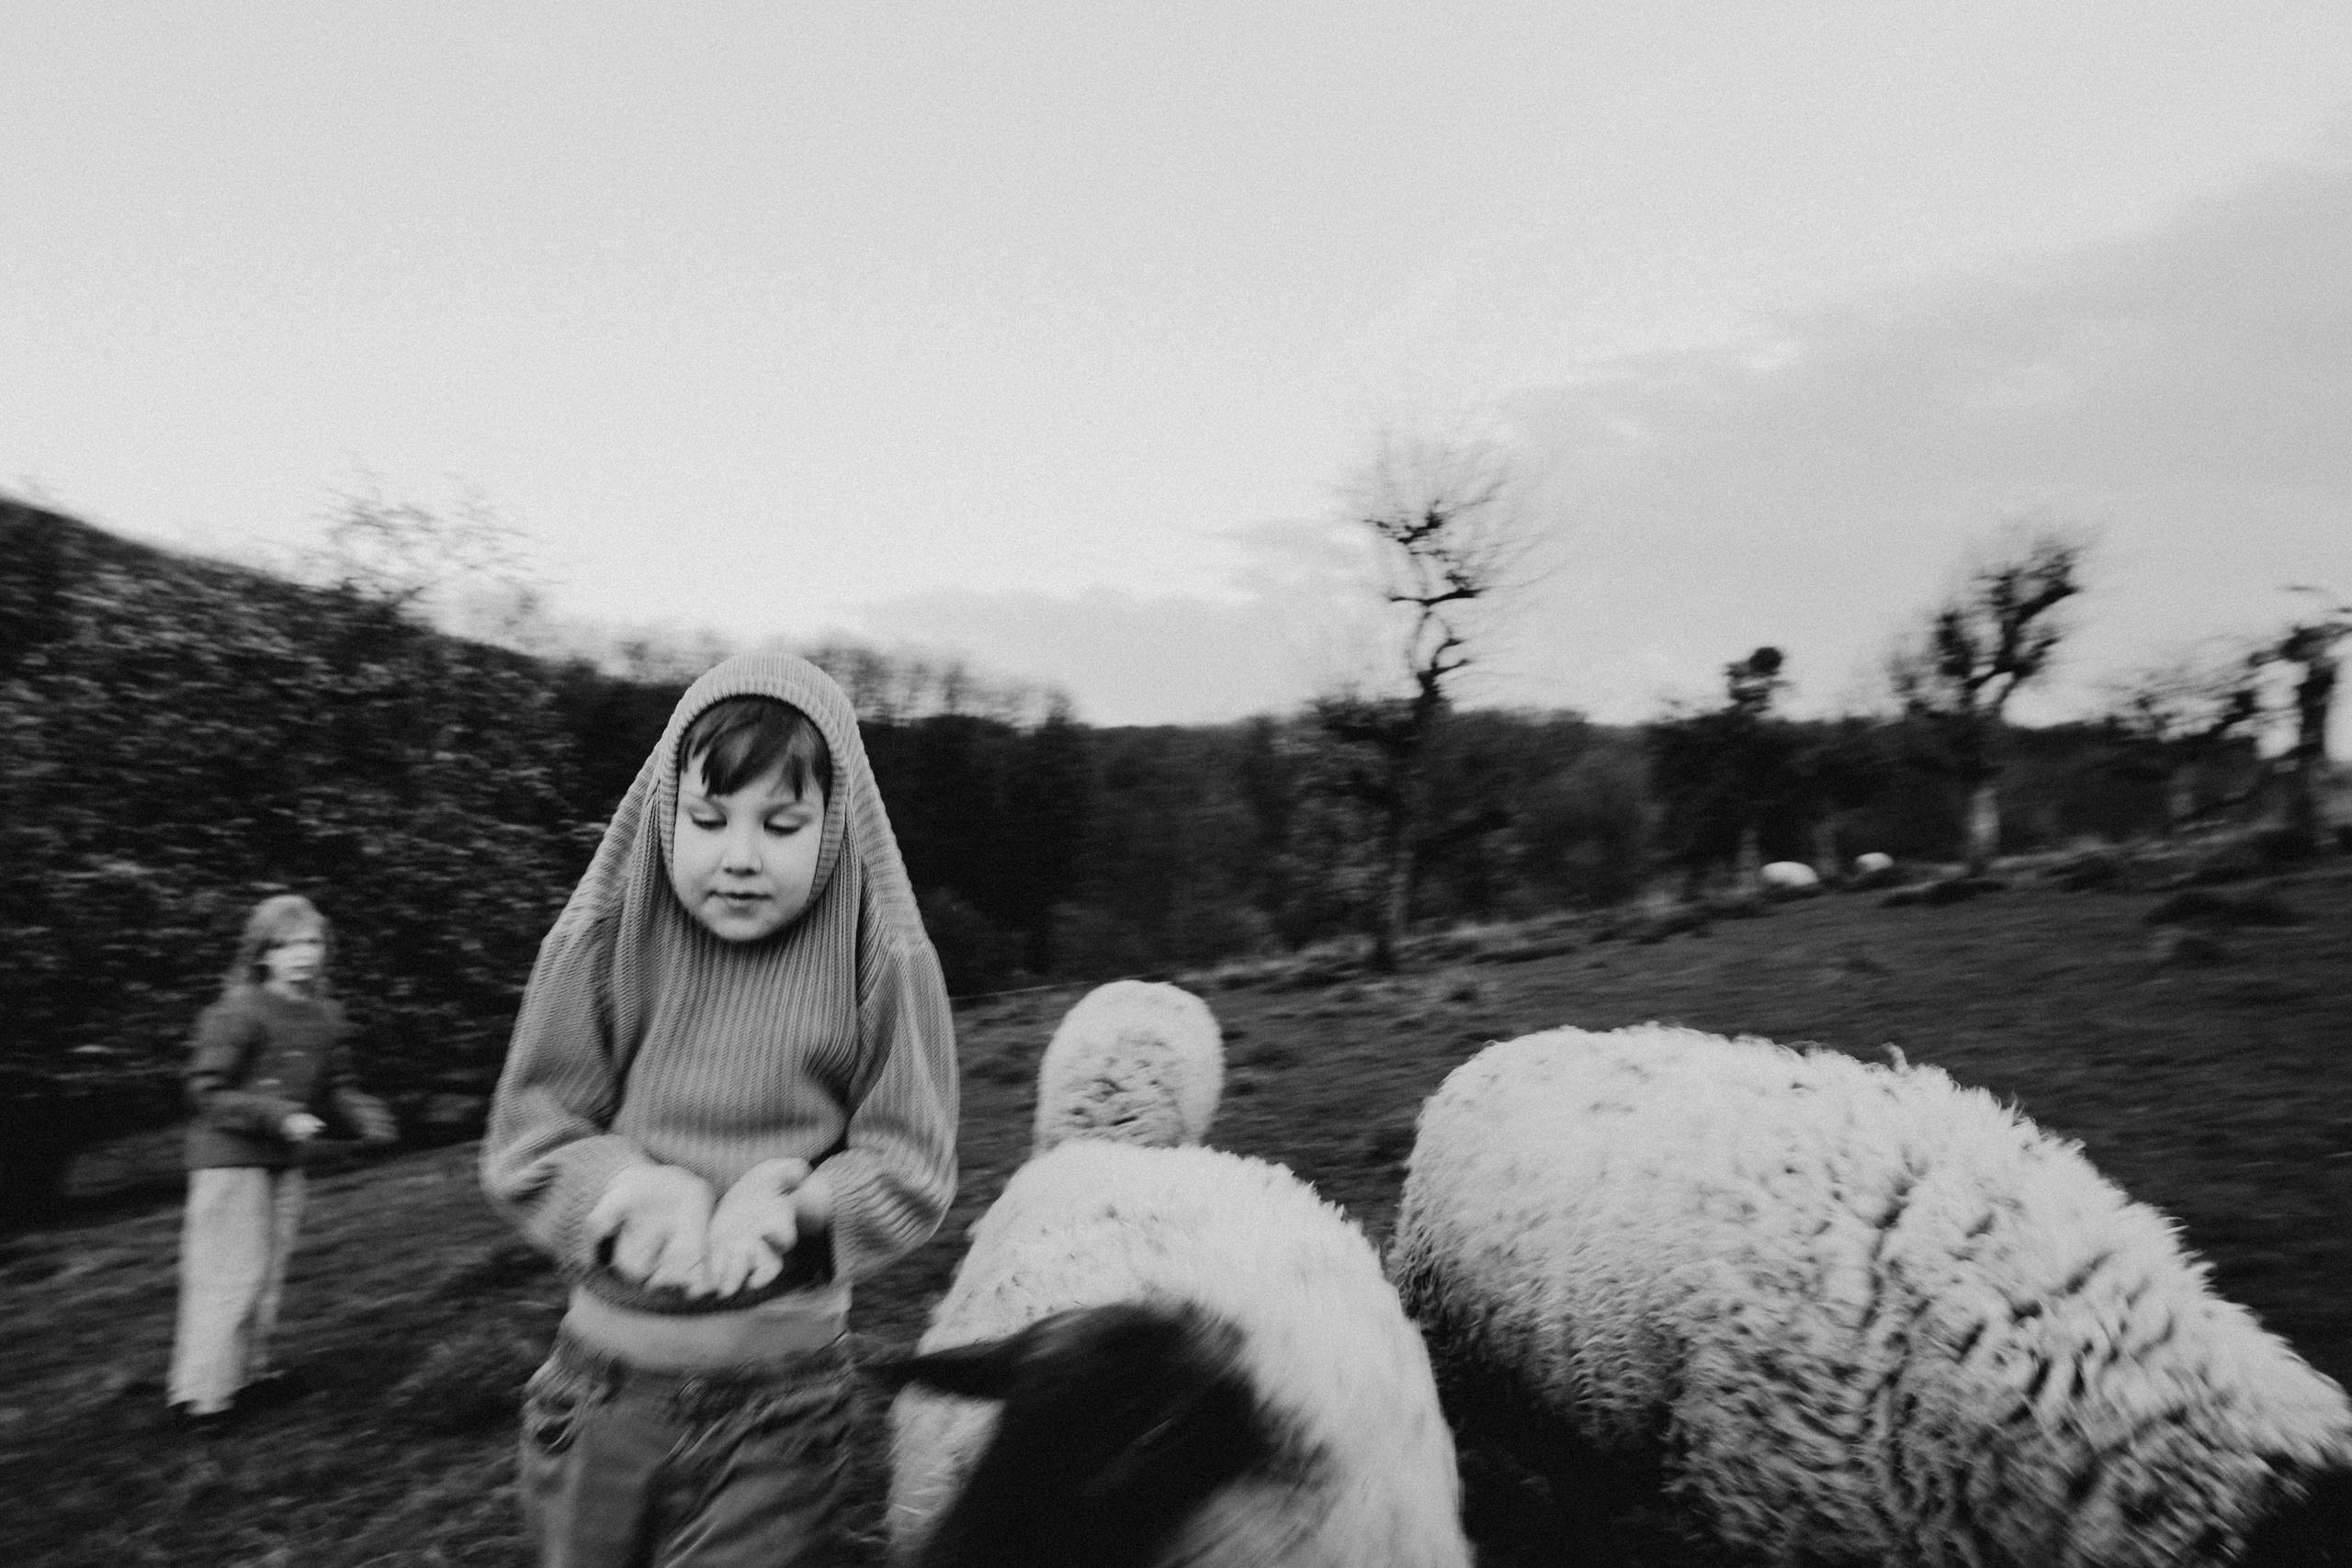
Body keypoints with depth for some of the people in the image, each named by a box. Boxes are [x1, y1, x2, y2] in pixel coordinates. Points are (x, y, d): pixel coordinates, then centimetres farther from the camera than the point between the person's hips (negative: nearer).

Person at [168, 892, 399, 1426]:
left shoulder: (325, 1016, 4)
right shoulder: (240, 1012, -18)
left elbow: (335, 1086, 12)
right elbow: (207, 1090, -19)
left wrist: (363, 1115, -7)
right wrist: (278, 1117, -26)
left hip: (283, 1160, 8)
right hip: (230, 1156, -7)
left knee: (268, 1271, 16)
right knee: (232, 1274, -3)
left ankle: (245, 1365, 32)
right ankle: (203, 1392, 10)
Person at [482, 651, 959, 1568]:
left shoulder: (882, 964, -13)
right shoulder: (603, 941, -8)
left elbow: (910, 1176, -10)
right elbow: (523, 1144, -6)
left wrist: (787, 1206, -28)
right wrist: (638, 1192, -24)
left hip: (781, 1388, -2)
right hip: (604, 1373, 3)